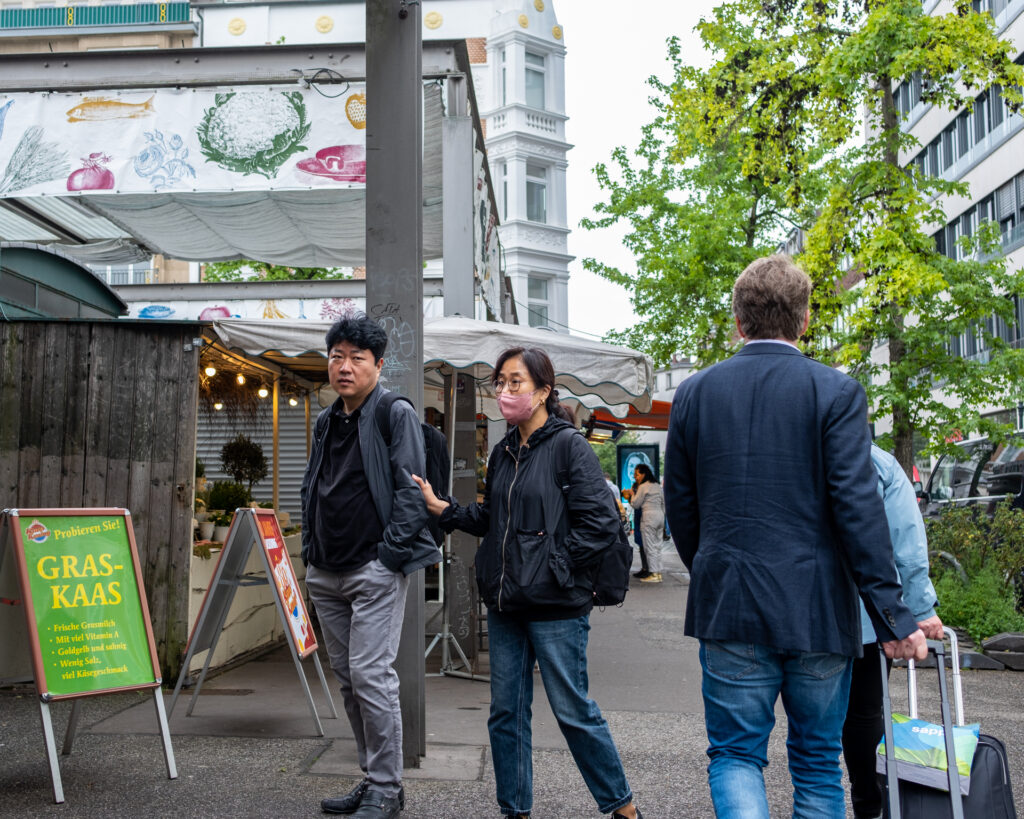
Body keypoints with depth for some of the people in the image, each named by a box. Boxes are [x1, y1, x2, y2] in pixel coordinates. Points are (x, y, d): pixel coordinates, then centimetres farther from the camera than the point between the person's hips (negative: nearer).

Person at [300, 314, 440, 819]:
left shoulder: (397, 415, -6)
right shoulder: (326, 422, 16)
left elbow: (411, 492, -12)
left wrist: (389, 556, -16)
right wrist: (310, 553, 13)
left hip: (376, 569, -8)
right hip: (327, 573, 8)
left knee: (371, 674, -10)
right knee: (347, 677, 12)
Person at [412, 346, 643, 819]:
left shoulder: (569, 447, -10)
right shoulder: (503, 453, 12)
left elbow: (600, 524, -14)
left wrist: (553, 566, -13)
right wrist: (442, 508, 7)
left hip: (556, 607, -7)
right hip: (504, 603, 7)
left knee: (572, 710, 2)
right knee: (506, 711, 12)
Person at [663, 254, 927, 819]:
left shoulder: (694, 393, 2)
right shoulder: (836, 392, -6)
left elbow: (680, 509, 7)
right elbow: (857, 506, -13)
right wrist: (890, 613, -8)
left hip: (729, 606, 1)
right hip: (818, 610, -1)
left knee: (734, 754, 10)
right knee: (818, 761, 15)